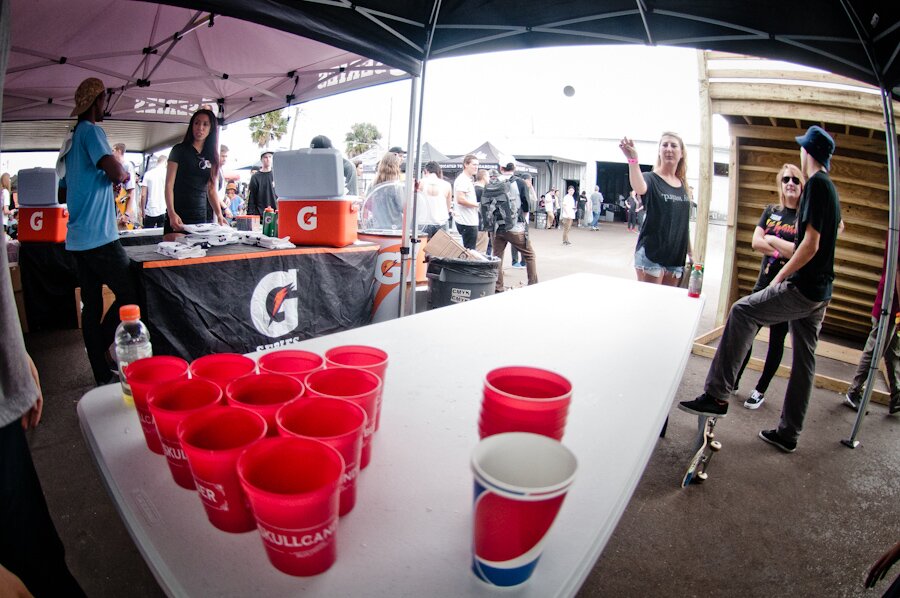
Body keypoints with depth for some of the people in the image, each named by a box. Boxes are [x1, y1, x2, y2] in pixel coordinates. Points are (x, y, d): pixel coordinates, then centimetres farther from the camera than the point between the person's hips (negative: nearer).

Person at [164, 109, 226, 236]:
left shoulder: (211, 156, 12)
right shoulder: (179, 150, 0)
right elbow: (169, 185, -6)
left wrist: (219, 215, -3)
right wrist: (171, 213, -20)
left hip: (201, 217, 4)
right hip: (178, 217, -4)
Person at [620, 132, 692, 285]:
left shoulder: (683, 185, 12)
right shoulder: (651, 179, -5)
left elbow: (683, 222, 19)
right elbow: (639, 189, -31)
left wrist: (690, 253, 19)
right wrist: (633, 160, -49)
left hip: (676, 256, 6)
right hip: (651, 253, -6)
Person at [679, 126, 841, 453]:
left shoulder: (816, 184, -12)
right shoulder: (832, 189, 17)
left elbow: (810, 244, -19)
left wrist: (780, 277, -12)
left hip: (803, 288, -9)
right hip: (820, 292, 9)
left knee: (742, 312, -7)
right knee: (804, 360, 11)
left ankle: (717, 395, -9)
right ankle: (788, 433, 21)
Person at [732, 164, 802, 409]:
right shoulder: (771, 211, 7)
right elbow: (755, 242, -4)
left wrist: (771, 239, -12)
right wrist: (786, 251, -15)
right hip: (764, 283, 4)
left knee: (777, 341, 8)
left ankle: (761, 390, 21)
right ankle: (734, 380, 23)